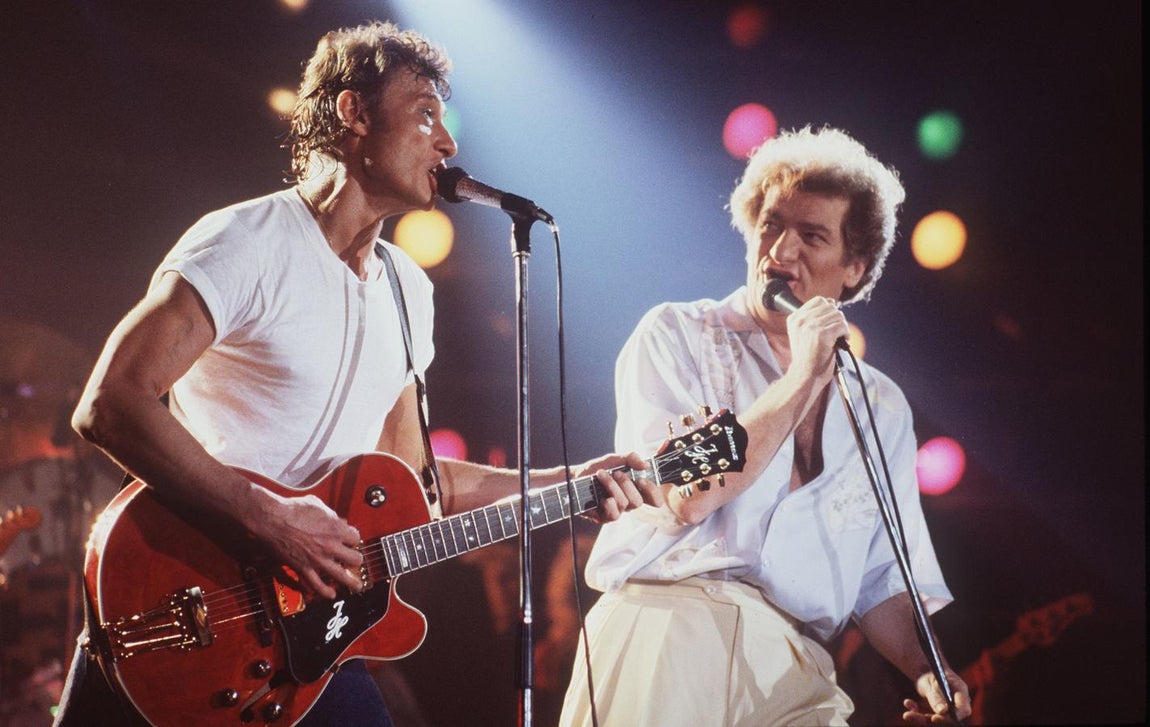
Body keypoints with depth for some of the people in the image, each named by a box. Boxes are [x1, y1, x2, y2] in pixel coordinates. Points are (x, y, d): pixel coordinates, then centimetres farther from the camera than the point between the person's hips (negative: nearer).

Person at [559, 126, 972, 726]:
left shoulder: (882, 408, 18)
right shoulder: (676, 335, 6)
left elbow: (884, 579, 19)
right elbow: (682, 497, -9)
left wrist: (926, 672, -1)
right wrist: (803, 377, -6)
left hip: (792, 673, 3)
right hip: (667, 632, -3)